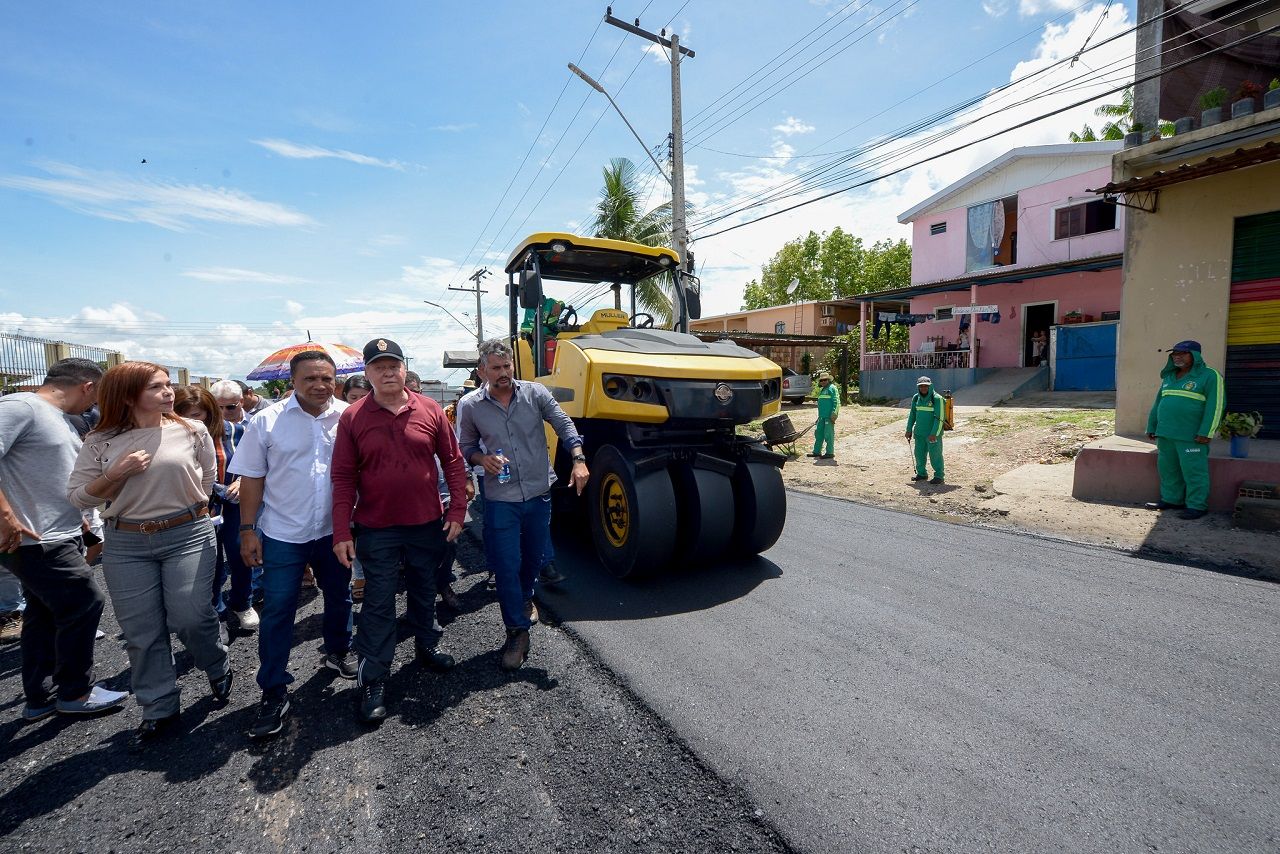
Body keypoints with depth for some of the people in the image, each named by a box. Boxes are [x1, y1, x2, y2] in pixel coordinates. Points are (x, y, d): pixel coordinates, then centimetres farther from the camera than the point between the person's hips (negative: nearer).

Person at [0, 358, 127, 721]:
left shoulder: (56, 418, 13)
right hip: (35, 540, -10)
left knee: (46, 615, 16)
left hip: (58, 538, 10)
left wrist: (76, 519, 21)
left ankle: (40, 698, 29)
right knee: (85, 604, -1)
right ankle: (75, 693, 16)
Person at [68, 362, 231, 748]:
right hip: (125, 544, 2)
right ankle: (159, 711, 25)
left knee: (189, 618, -4)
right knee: (141, 633, 8)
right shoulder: (101, 443, 0)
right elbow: (78, 495, 1)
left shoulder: (192, 431, -2)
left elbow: (208, 479, 10)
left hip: (188, 535, -2)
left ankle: (218, 669, 27)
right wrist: (115, 476, -14)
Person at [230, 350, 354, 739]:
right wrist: (248, 530, -4)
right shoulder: (266, 421, -6)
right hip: (283, 533, -2)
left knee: (339, 598, 19)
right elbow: (252, 479, -1)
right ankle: (273, 692, 19)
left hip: (335, 530, 2)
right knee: (277, 610, 4)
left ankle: (337, 652, 43)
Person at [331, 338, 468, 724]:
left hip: (427, 524, 2)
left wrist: (457, 510, -2)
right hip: (376, 529, -2)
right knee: (378, 604, 6)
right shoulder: (352, 418, -5)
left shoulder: (430, 410, -3)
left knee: (424, 591, 19)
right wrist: (341, 533, -8)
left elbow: (453, 462, 1)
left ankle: (427, 646, 42)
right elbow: (343, 478, -5)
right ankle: (372, 680, 20)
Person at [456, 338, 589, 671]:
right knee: (507, 566, -1)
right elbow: (467, 446, 8)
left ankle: (526, 597, 51)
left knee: (535, 556, 19)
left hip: (539, 494, 2)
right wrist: (483, 459, -14)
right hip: (501, 500, -1)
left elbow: (564, 425, -4)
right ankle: (517, 632, 15)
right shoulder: (470, 405, -4)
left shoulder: (535, 393, -4)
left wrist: (578, 460, -17)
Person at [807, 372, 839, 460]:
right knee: (818, 433, 12)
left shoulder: (832, 388, -6)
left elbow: (837, 402, -13)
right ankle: (817, 451, 19)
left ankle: (830, 453, 2)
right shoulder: (821, 390, 21)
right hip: (822, 416, 9)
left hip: (829, 416, -9)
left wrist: (834, 414, -19)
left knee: (829, 435, -5)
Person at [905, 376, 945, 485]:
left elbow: (939, 418, -15)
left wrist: (934, 434, -19)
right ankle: (921, 473, 25)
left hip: (933, 433, -6)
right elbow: (912, 414, 16)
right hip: (919, 433, 6)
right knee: (919, 453, 11)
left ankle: (939, 475, 10)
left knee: (935, 454, -1)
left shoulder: (937, 399, -11)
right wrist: (909, 429, 12)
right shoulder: (916, 398, 7)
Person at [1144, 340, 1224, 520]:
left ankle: (1197, 506, 6)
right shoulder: (1169, 377, 16)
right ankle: (1171, 499, 22)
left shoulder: (1209, 376, -4)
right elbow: (1158, 403, 20)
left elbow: (1215, 405, -11)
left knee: (1193, 471, -2)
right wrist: (1151, 427, 17)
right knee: (1168, 469, 12)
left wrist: (1206, 432, -17)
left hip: (1191, 437, -7)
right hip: (1165, 434, 7)